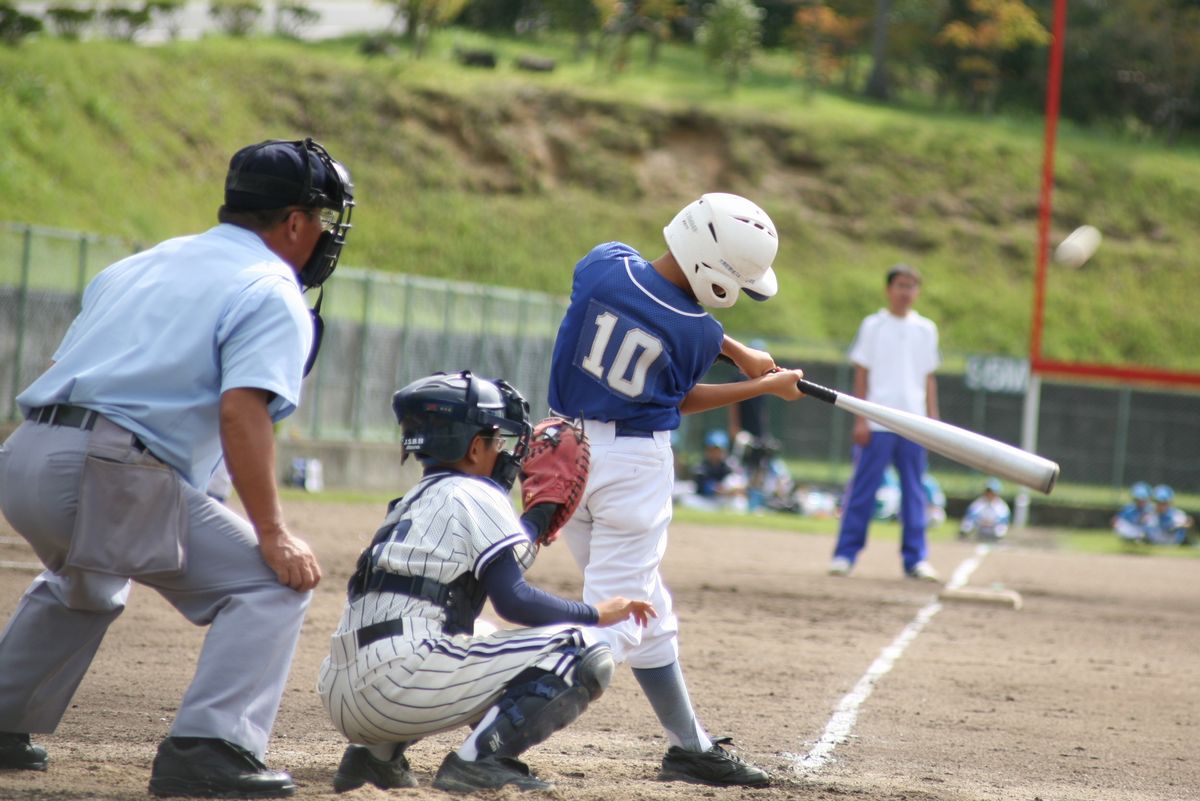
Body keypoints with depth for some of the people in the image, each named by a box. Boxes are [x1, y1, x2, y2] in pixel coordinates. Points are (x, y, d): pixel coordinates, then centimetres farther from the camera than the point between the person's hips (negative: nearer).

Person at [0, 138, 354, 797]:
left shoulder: (143, 264, 25)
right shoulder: (272, 293, 1)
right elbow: (242, 410, -15)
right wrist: (272, 533, -15)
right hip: (112, 476, -8)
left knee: (84, 587, 37)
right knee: (273, 581, -1)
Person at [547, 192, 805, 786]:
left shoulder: (603, 264, -4)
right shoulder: (699, 335, -16)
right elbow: (678, 401, 3)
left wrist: (737, 353, 18)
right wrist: (764, 386, 14)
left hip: (566, 448, 7)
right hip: (635, 464, -7)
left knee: (648, 615, 18)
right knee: (615, 618, -3)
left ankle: (690, 747, 27)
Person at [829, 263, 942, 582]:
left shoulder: (926, 329, 12)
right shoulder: (873, 326, 4)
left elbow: (928, 378, 14)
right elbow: (862, 374, 2)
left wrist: (933, 420, 7)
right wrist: (861, 419, -5)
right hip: (877, 423, -3)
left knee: (914, 492, 3)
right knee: (862, 489, -4)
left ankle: (916, 558, 5)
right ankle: (845, 554, 0)